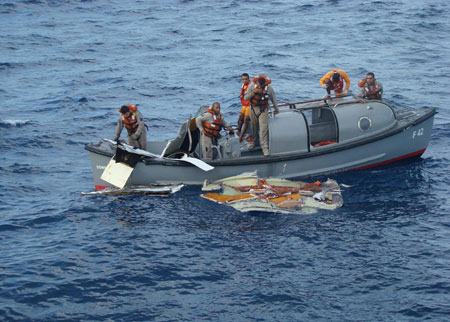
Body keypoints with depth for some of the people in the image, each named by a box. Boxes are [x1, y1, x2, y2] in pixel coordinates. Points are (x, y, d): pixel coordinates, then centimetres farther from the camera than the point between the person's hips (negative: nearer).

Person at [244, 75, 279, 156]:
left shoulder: (269, 88, -14)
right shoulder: (252, 85, -12)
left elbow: (273, 99, 2)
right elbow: (245, 97, -13)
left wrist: (276, 109, 14)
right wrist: (253, 92, -28)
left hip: (263, 110, -2)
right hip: (253, 109, 2)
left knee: (264, 129, -12)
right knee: (254, 127, 17)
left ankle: (265, 147, -10)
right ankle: (255, 141, 41)